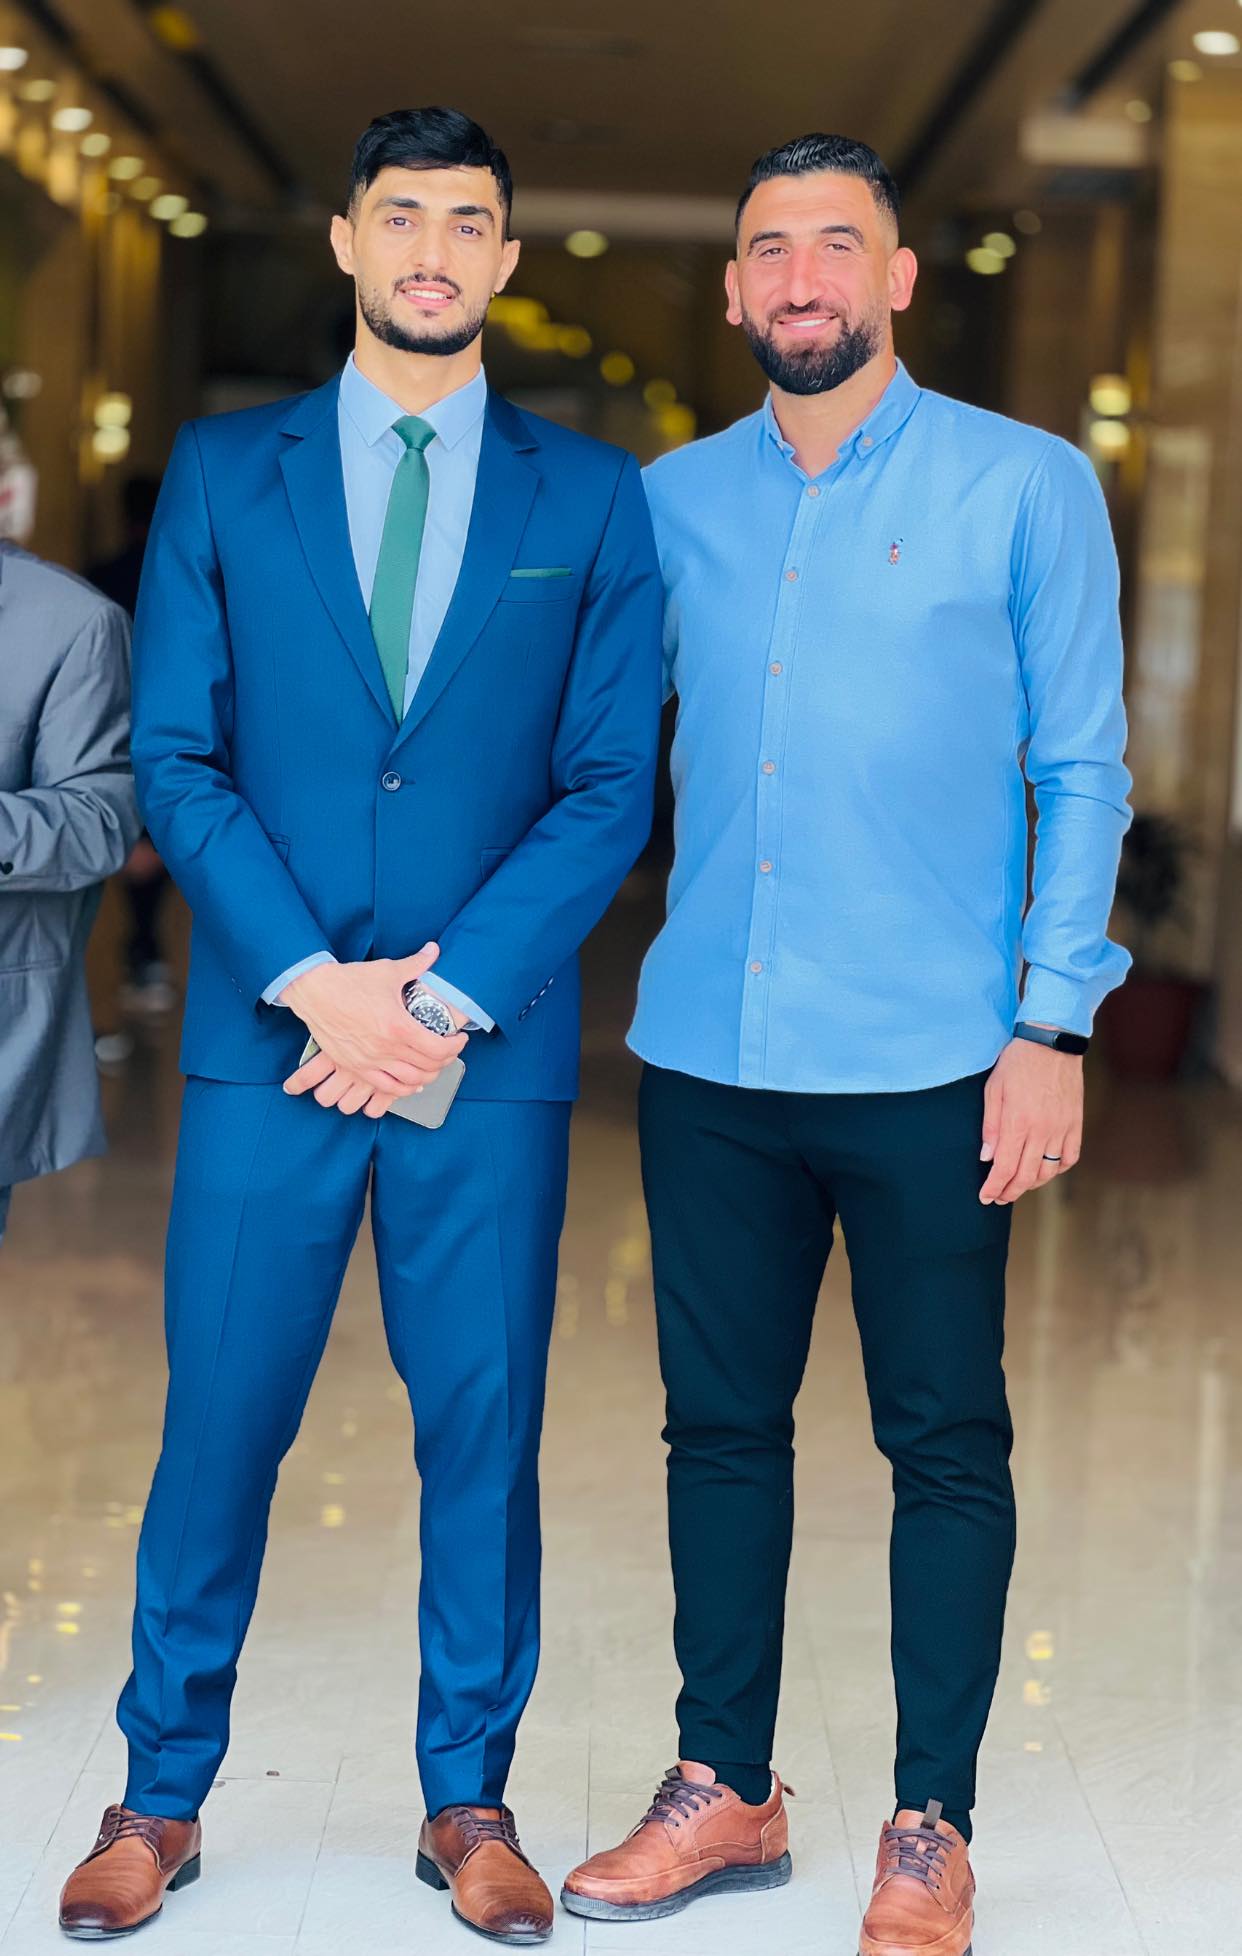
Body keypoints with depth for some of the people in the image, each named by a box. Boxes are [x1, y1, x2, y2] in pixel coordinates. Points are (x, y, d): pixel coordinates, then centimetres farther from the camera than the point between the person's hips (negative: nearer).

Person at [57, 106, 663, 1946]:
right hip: (268, 1036, 0)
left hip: (490, 1044, 0)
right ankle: (163, 1794, 19)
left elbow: (610, 787, 1)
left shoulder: (592, 498, 6)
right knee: (218, 1423, 4)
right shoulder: (223, 471, 7)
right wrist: (311, 979, -10)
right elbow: (178, 760, 2)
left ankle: (469, 1803, 21)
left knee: (484, 1430, 6)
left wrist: (450, 993, -10)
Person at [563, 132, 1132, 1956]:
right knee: (720, 1425, 11)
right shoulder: (674, 498, 10)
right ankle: (725, 1789, 25)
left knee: (945, 1441, 4)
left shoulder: (1027, 486, 1)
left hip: (928, 1059, -3)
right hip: (710, 1054, 3)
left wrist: (1053, 1026, -7)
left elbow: (1083, 771, 0)